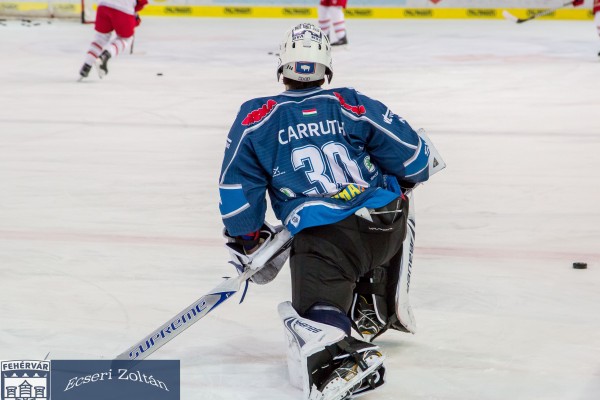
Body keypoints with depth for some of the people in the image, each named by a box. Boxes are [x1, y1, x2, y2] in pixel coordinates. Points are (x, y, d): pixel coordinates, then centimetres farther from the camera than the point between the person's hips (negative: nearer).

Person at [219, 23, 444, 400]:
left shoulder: (255, 118, 6)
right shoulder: (352, 104, 8)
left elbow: (238, 189, 7)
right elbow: (414, 157, 6)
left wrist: (250, 245, 20)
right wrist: (394, 184, 29)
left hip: (320, 241, -3)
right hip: (386, 224, 3)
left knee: (313, 323, -5)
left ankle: (338, 356, -41)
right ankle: (386, 308, 33)